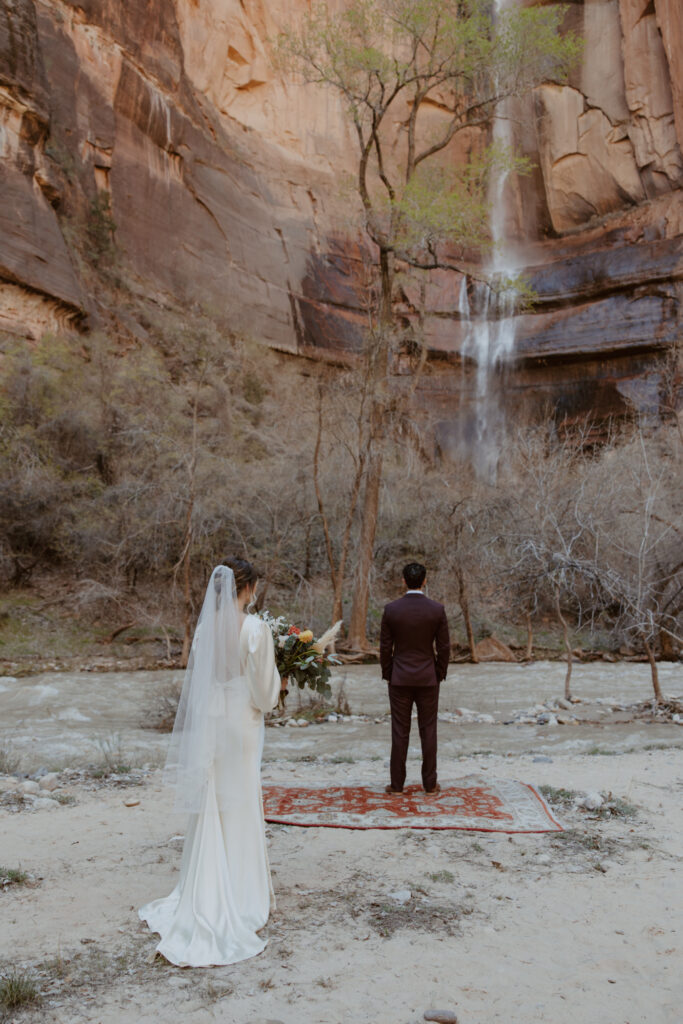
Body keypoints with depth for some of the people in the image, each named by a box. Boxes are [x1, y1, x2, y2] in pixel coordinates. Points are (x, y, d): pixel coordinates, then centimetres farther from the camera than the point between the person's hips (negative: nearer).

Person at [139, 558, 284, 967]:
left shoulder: (206, 626, 0)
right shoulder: (255, 629, -17)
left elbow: (196, 683, 7)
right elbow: (264, 694, -13)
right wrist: (277, 683, 7)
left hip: (207, 727, 5)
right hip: (240, 729, -5)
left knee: (211, 814, 16)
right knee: (239, 814, 9)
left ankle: (205, 899, 29)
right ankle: (237, 901, 23)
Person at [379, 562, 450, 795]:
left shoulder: (391, 609, -8)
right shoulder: (437, 609, -8)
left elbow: (385, 647, -4)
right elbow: (444, 647, -4)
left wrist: (387, 674, 9)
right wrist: (440, 675, 9)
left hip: (400, 679, 0)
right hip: (427, 679, 0)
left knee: (400, 732, 6)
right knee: (428, 731, 8)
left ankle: (397, 783, 11)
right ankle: (430, 783, 14)